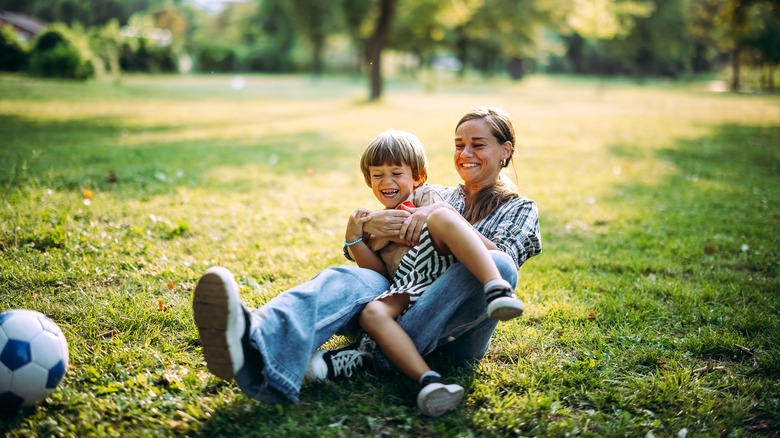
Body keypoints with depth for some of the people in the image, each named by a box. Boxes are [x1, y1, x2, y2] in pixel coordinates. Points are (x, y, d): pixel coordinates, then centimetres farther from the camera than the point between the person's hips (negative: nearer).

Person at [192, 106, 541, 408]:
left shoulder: (519, 209, 20)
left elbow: (502, 258, -6)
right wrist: (370, 225, -5)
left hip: (457, 330, -2)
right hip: (400, 295, 3)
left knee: (498, 267, -34)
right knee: (349, 279, -30)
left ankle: (375, 356, -40)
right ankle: (256, 343, -62)